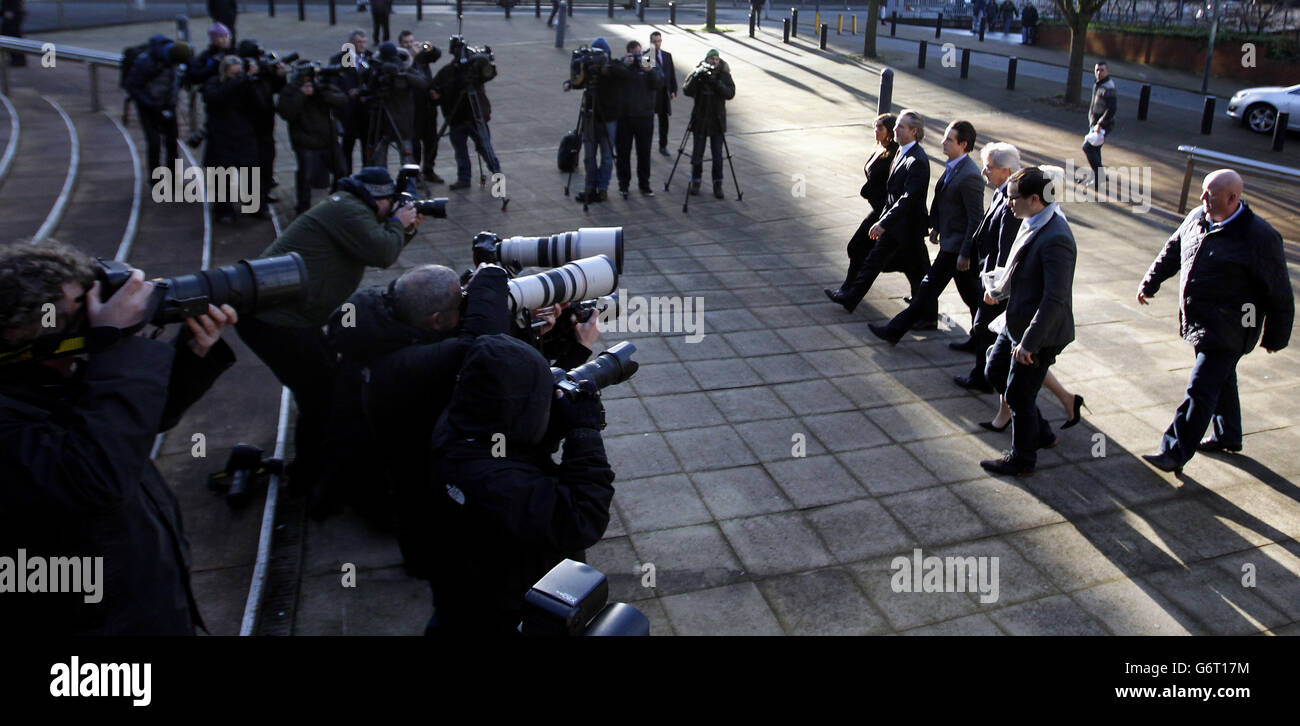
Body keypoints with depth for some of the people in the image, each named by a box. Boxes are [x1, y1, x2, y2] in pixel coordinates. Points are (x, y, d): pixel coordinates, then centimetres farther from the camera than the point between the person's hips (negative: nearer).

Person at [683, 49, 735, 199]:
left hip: (717, 120, 0)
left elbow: (730, 94, -12)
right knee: (697, 153, 4)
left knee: (717, 154, -1)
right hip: (700, 119, 0)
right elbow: (687, 91, -11)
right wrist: (696, 77, -25)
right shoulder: (698, 73, 1)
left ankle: (717, 185, 8)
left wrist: (716, 82, -23)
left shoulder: (724, 75, 1)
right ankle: (696, 182, 20)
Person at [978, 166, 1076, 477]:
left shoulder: (1055, 239, -28)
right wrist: (998, 287, 7)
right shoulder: (1033, 222, 1)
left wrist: (1029, 342, -26)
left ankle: (1022, 459, 28)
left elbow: (1055, 299, -28)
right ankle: (1040, 433, 38)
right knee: (995, 372, 22)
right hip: (1017, 321, 10)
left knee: (1019, 395, 5)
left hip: (1040, 333, -10)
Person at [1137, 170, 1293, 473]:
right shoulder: (1198, 217, 1)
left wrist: (1275, 337, -5)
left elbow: (1280, 294, -11)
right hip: (1199, 321, 8)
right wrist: (1150, 283, 20)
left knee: (1201, 389, -8)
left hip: (1228, 330, -8)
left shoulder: (1259, 237, -19)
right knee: (1220, 380, 23)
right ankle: (1228, 436, 42)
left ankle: (1175, 453, -4)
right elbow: (1172, 250, 19)